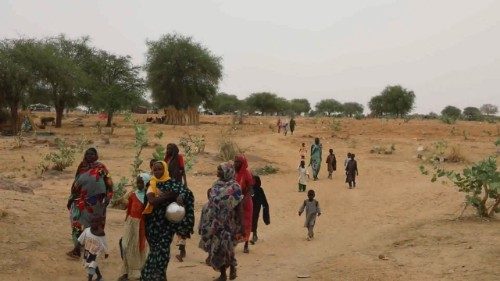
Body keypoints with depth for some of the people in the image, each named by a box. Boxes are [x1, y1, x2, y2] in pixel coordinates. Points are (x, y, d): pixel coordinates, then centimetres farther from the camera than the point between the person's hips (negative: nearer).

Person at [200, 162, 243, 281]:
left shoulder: (234, 187, -11)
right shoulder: (216, 185, 7)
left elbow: (239, 207, -12)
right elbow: (211, 204, 13)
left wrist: (241, 225, -15)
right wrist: (207, 222, 14)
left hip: (228, 224, -6)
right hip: (215, 223, 6)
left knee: (225, 248, -5)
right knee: (217, 248, 7)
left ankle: (232, 267, 24)